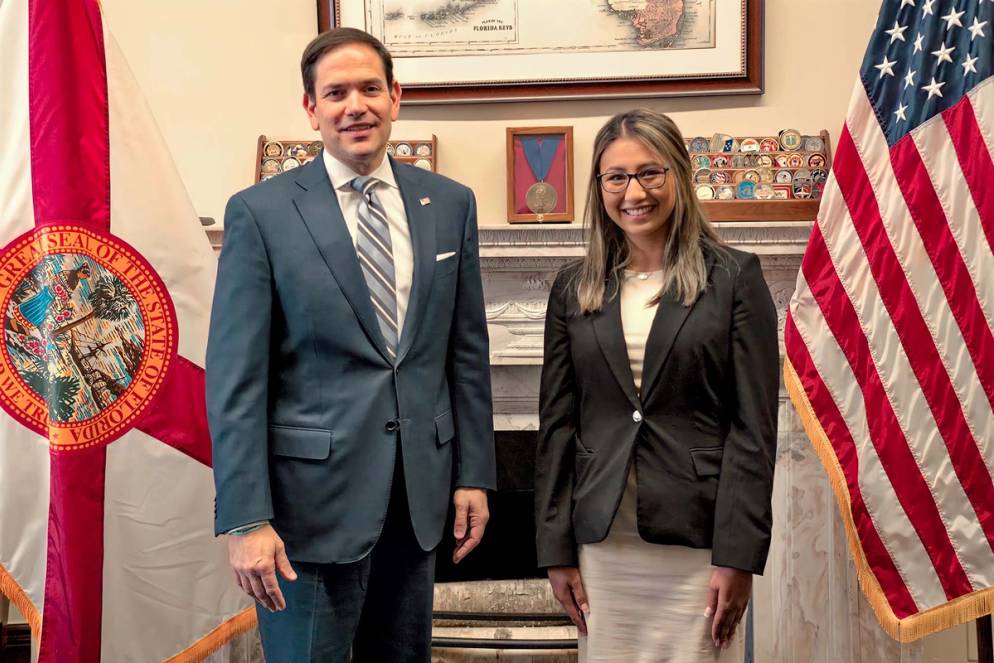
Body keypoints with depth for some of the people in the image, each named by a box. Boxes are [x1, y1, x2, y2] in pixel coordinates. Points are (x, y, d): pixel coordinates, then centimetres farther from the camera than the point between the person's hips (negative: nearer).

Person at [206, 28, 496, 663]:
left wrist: (474, 474, 6)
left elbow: (467, 351, 9)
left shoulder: (450, 203, 5)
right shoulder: (260, 212, -7)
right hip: (313, 493, -4)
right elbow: (235, 378, -9)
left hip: (420, 491, 4)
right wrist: (246, 519, -14)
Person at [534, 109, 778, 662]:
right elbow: (556, 424, 8)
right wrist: (556, 549, 4)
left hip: (697, 538, -3)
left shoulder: (735, 277, -2)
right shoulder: (575, 288, 7)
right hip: (602, 541, 3)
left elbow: (755, 426, -5)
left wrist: (737, 554, -10)